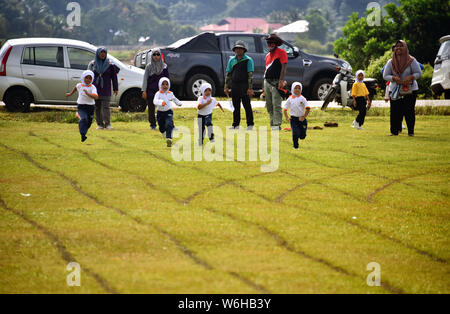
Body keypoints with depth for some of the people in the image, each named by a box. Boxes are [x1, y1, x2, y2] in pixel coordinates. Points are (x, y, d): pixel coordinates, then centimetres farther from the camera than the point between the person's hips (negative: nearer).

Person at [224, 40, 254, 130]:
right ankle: (236, 124, 13)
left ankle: (250, 124, 1)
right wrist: (226, 87, 6)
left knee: (247, 105, -4)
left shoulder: (248, 60, -2)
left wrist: (250, 88, -15)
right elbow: (228, 74, 13)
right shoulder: (232, 60, 12)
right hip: (234, 85, 5)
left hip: (244, 86, -5)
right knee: (236, 106, 7)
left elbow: (250, 75, -8)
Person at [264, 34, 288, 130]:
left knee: (276, 105, -12)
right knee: (269, 105, 8)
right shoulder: (268, 55, 19)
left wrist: (281, 81, -22)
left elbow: (283, 68, -12)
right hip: (267, 82, 8)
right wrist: (264, 86, 19)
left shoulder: (281, 53, -3)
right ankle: (273, 124, 14)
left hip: (276, 82, -8)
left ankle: (277, 125, -13)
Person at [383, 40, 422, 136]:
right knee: (395, 111, -5)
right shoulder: (391, 62, 4)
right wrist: (394, 78, -15)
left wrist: (410, 78, -20)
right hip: (395, 91, 2)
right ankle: (394, 131, 3)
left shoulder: (411, 61, -2)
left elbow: (419, 73, -1)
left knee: (409, 111, -5)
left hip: (410, 90, -2)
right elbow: (385, 76, 5)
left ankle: (411, 131, 6)